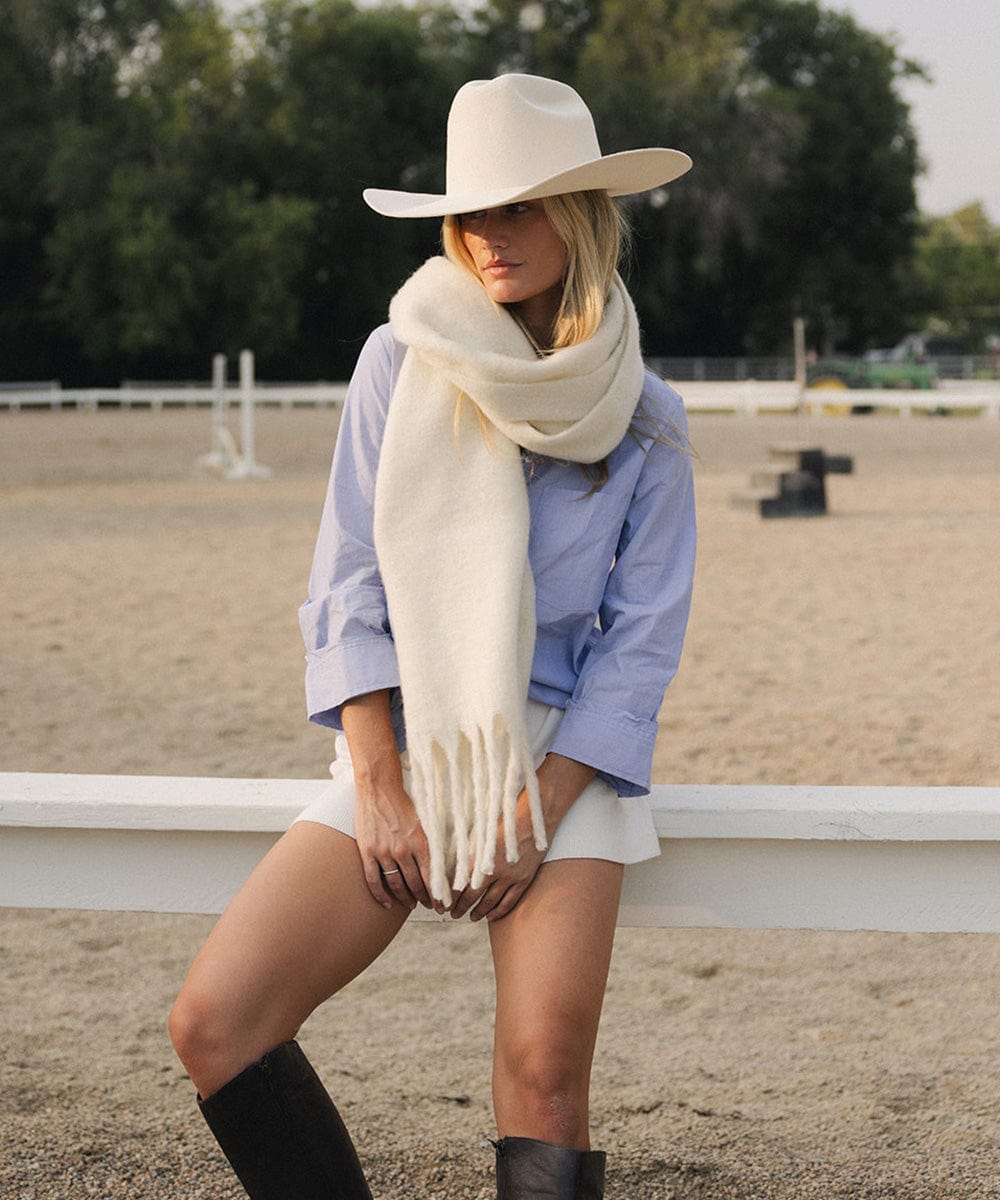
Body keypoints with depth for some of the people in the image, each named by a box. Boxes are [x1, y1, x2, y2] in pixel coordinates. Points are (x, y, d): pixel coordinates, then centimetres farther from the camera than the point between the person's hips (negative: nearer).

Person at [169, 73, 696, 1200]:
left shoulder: (642, 423, 0)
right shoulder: (402, 364, 1)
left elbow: (639, 647, 0)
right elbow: (348, 586, -1)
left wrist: (533, 818, -10)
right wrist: (381, 792, -8)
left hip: (564, 758, -1)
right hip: (403, 741, 2)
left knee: (543, 1074, -18)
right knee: (213, 1023, -14)